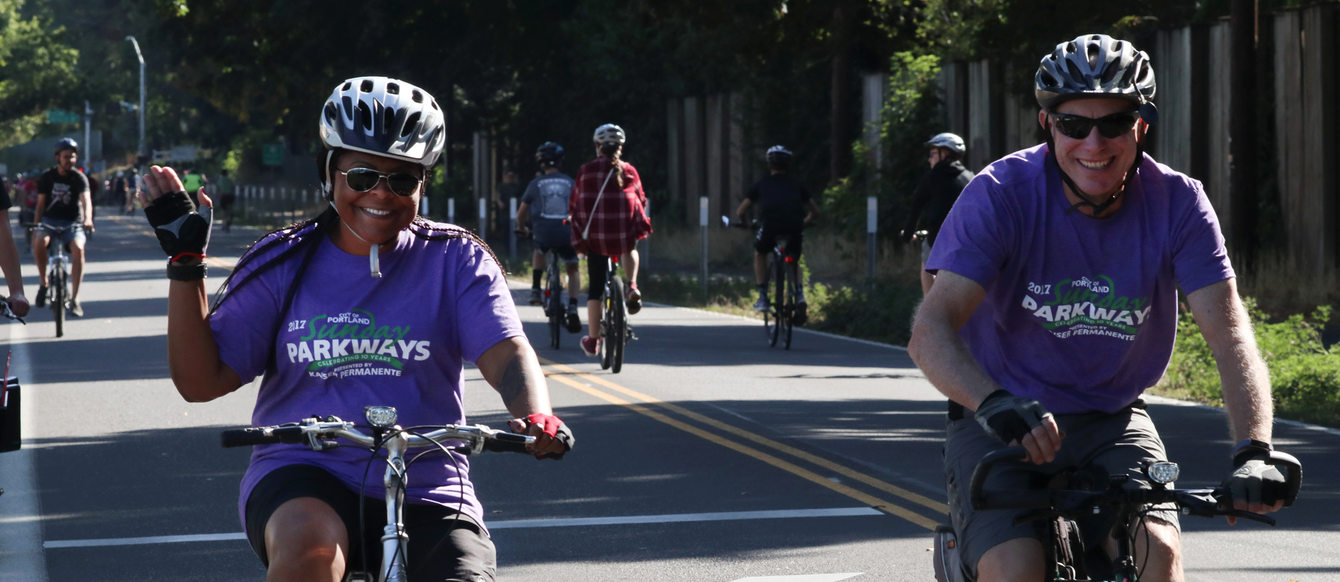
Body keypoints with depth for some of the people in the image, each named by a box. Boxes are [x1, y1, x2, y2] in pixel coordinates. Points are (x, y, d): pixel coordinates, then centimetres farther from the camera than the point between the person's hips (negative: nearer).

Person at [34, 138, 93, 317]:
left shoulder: (79, 178, -5)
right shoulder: (47, 177, 1)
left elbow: (86, 199, -21)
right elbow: (40, 204, 4)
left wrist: (88, 218, -41)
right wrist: (35, 228, -8)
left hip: (73, 222, -1)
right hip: (50, 220, 1)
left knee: (78, 249, -30)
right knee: (39, 242, -33)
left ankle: (74, 299, -24)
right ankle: (43, 282, -10)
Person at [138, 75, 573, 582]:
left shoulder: (455, 261, 6)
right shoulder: (284, 263, 6)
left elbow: (506, 353, -10)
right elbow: (201, 381, 2)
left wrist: (537, 418, -31)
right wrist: (184, 263, -6)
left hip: (425, 496, 1)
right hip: (302, 481, -1)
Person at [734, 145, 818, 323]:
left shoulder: (762, 184, 23)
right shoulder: (795, 184, 26)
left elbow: (740, 212, 23)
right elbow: (815, 212, 30)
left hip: (770, 227, -2)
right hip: (794, 228, 2)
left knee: (760, 254, 29)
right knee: (793, 262, 28)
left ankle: (762, 297, 20)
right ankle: (799, 294, 3)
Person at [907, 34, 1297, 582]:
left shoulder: (1177, 203, -10)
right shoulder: (1000, 194, -17)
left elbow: (1229, 333, -17)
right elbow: (931, 330, -26)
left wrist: (1253, 451, -35)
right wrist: (995, 403, -47)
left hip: (1113, 422, 2)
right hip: (1003, 426, -2)